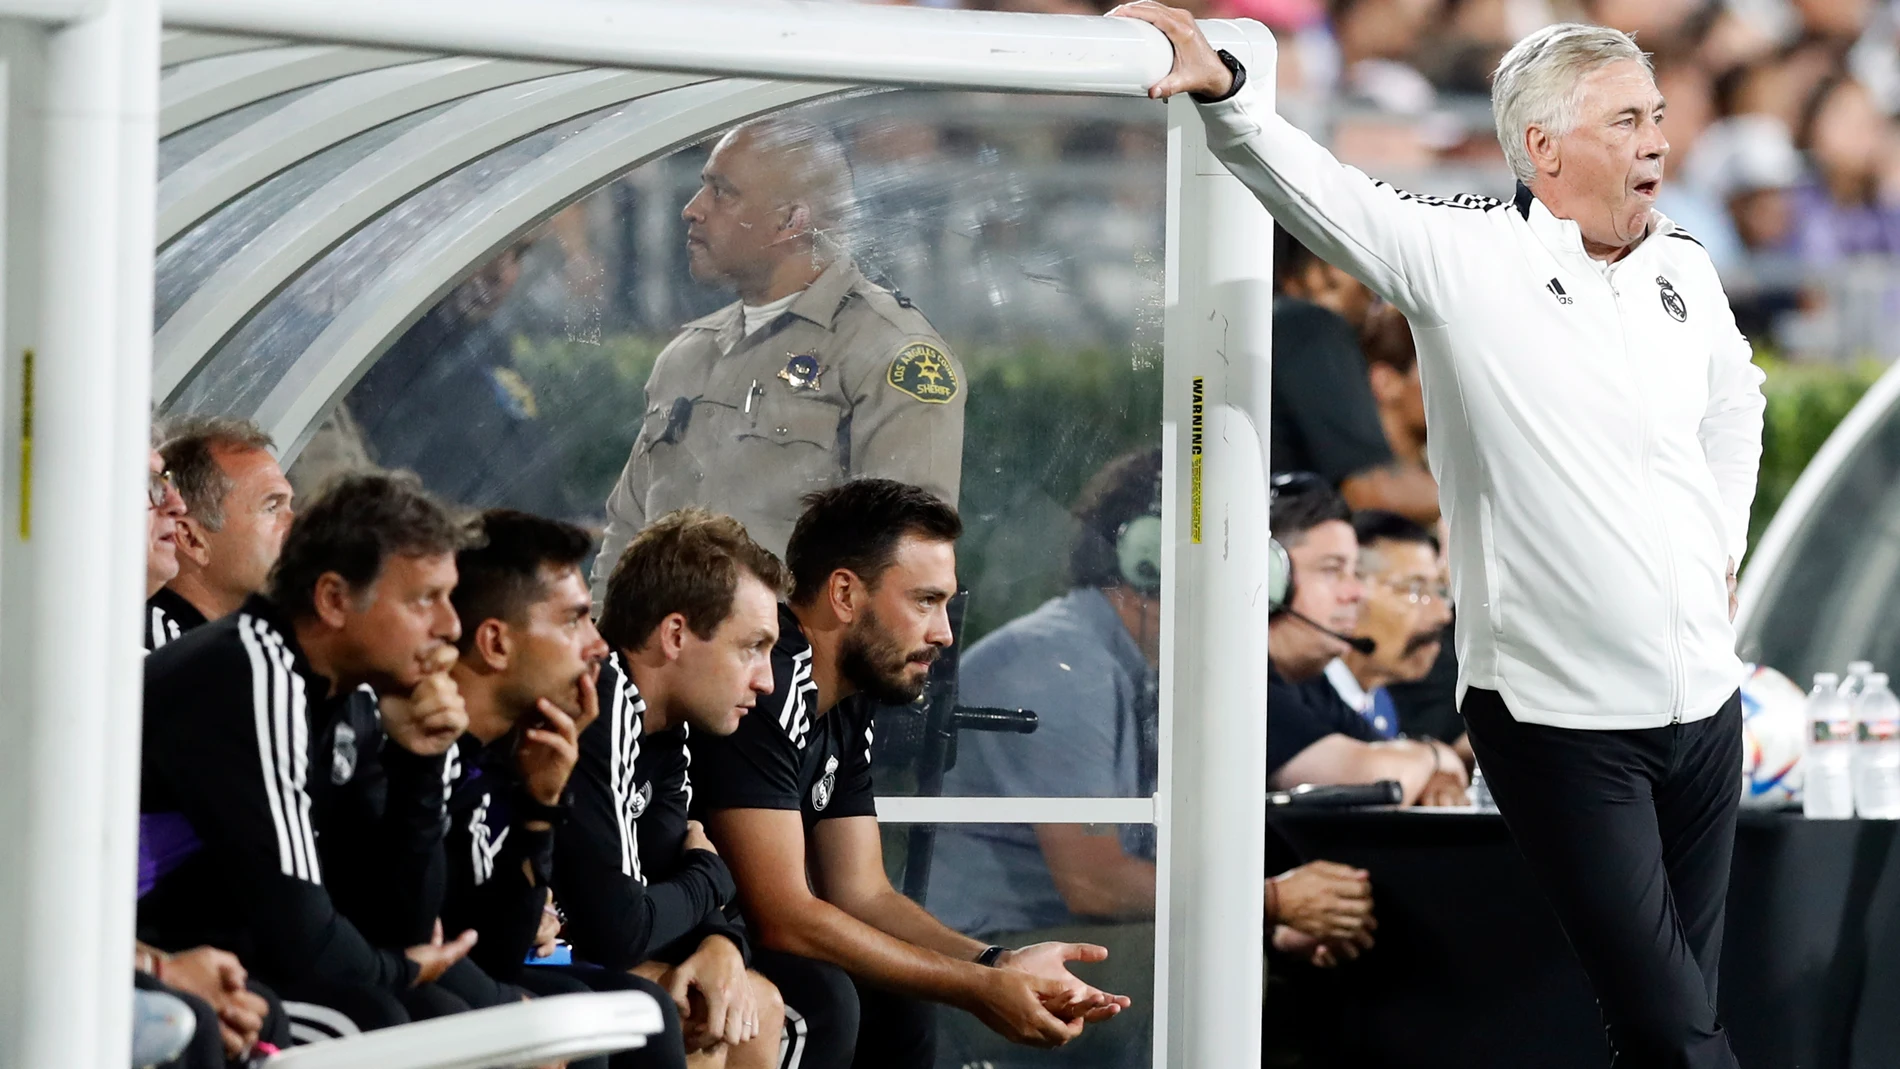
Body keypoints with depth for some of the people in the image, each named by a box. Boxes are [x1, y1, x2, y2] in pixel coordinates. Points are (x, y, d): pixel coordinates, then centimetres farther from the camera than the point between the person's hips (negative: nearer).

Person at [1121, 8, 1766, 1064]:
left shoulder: (1685, 269, 8)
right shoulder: (1464, 256, -8)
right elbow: (1319, 188, -22)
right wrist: (1222, 90, -37)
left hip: (1705, 701, 5)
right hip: (1560, 718, -5)